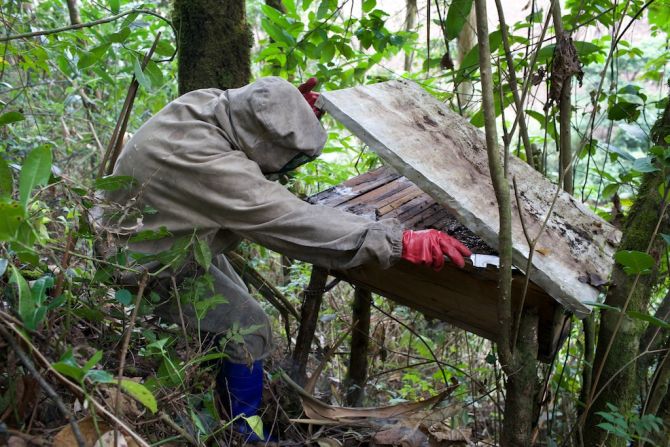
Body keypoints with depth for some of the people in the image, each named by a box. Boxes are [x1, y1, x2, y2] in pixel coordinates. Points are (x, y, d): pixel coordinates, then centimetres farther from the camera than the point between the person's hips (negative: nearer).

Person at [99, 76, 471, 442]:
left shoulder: (208, 102, -16)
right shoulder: (209, 164, -41)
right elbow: (298, 224, -43)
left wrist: (293, 111, -19)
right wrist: (402, 243, -43)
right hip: (151, 265, -9)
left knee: (232, 311, 19)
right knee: (248, 329, -7)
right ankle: (243, 432, 12)